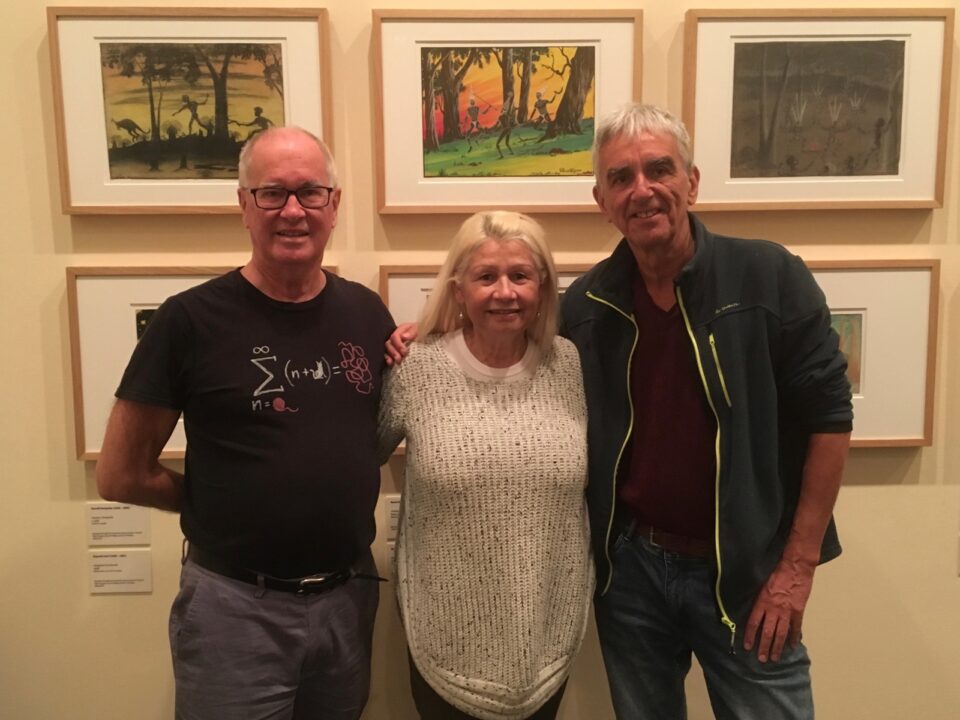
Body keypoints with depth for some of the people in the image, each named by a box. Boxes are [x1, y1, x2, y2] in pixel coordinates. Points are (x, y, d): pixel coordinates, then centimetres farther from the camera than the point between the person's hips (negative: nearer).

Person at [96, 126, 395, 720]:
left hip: (349, 594, 5)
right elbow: (121, 476, -7)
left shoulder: (366, 312, 0)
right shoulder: (191, 320, -13)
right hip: (236, 605, -4)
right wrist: (221, 506, 0)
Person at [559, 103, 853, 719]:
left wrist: (798, 562, -9)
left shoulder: (769, 277, -11)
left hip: (746, 568, -2)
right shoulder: (584, 306, -3)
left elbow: (827, 415, -9)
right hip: (629, 566, 3)